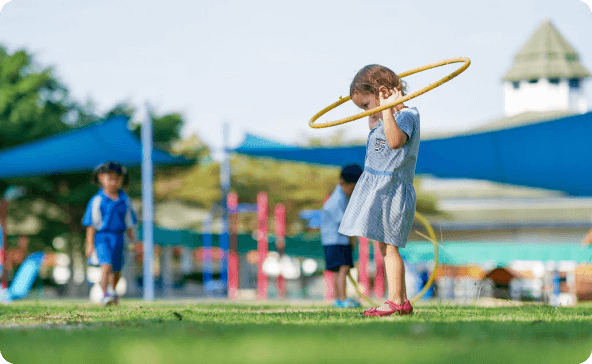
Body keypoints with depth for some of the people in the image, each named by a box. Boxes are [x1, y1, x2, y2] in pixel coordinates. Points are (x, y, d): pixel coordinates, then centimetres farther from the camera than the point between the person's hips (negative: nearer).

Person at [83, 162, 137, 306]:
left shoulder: (125, 200, 6)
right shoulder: (97, 200, -6)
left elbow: (129, 222, 14)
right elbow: (91, 223, -3)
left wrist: (132, 241, 13)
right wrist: (89, 244, -6)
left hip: (118, 238, 4)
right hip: (102, 236, -4)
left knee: (116, 269, 16)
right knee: (106, 265, -22)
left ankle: (112, 290, 41)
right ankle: (105, 295, -24)